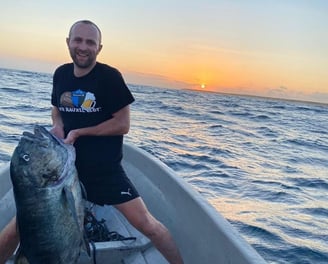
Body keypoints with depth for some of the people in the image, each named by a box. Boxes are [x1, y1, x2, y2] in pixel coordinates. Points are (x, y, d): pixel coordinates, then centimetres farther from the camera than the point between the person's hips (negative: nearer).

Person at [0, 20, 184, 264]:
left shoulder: (109, 77, -11)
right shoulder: (61, 74, 4)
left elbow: (122, 125, -11)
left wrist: (79, 132, -14)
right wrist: (58, 125, -2)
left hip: (106, 170, -4)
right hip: (64, 165, 4)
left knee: (146, 223, -9)